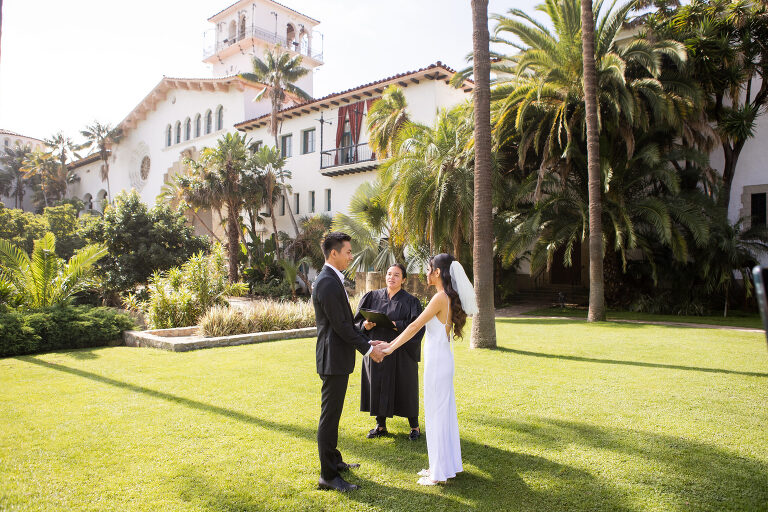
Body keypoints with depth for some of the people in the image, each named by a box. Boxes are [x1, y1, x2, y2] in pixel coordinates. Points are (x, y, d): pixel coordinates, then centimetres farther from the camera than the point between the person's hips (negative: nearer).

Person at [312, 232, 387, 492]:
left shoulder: (333, 280, 13)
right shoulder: (328, 283, -20)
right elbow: (341, 325, -21)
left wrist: (368, 342, 10)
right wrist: (368, 349, -13)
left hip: (338, 357, 11)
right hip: (333, 359, -11)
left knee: (332, 414, 20)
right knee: (329, 416, -2)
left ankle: (334, 460, 34)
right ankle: (328, 476, 8)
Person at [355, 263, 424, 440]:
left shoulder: (410, 301, -2)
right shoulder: (373, 297, 7)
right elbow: (358, 320, 7)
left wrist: (399, 326, -24)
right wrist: (365, 325, -14)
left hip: (400, 352, -3)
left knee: (405, 388, 4)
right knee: (378, 387, 9)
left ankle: (414, 427, 20)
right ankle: (380, 426, 25)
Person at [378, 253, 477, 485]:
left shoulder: (441, 297, -18)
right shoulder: (448, 297, 10)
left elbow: (415, 326, -16)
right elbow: (419, 325, 15)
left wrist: (392, 347, -9)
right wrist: (392, 343, 18)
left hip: (437, 361, -9)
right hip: (441, 359, 9)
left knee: (436, 413, 1)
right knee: (443, 411, 16)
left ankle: (440, 472, 13)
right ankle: (442, 464, 28)